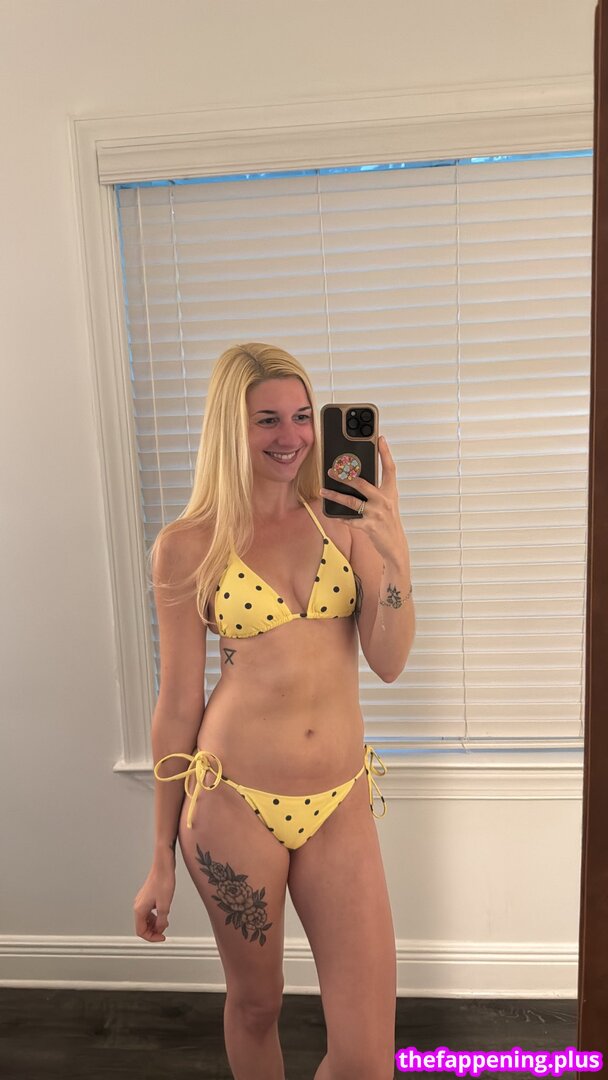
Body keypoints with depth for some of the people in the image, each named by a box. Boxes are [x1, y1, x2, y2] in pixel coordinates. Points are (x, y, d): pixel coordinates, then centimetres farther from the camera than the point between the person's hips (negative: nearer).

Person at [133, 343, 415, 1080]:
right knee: (255, 1004, 19)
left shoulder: (345, 518, 2)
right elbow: (178, 702, -1)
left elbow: (389, 662, -3)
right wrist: (161, 860, 5)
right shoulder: (188, 546, -6)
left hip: (341, 803, 2)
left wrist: (394, 549, -19)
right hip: (234, 804, -2)